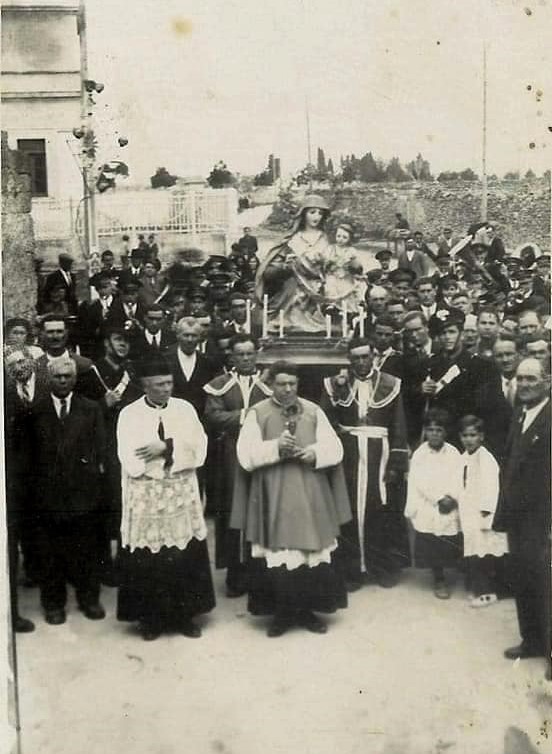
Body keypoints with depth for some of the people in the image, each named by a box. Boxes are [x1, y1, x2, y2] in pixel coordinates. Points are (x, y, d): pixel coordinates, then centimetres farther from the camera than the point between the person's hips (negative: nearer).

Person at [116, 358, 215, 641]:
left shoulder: (185, 409, 5)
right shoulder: (129, 414, -2)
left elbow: (198, 449, -3)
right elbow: (131, 461, -11)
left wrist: (166, 447, -13)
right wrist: (176, 448, -8)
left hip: (182, 496, 2)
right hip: (145, 498, -2)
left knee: (185, 556, 5)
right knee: (148, 560, 1)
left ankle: (184, 614, 19)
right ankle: (150, 618, 16)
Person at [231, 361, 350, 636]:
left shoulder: (313, 411, 8)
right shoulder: (257, 413, 2)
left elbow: (334, 448, 4)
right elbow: (246, 454, -6)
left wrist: (315, 452, -15)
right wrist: (275, 447, -19)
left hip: (310, 497, 2)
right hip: (273, 497, -2)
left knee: (312, 551, 2)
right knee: (277, 554, -1)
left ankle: (307, 609, 17)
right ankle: (281, 612, 13)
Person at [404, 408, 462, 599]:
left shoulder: (453, 453, 1)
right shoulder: (419, 454, -1)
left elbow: (457, 481, -3)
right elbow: (419, 482, -7)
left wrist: (451, 498, -18)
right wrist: (439, 498, -12)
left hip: (449, 511, 1)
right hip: (427, 509, -1)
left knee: (449, 547, -1)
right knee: (431, 547, 3)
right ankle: (439, 580, 17)